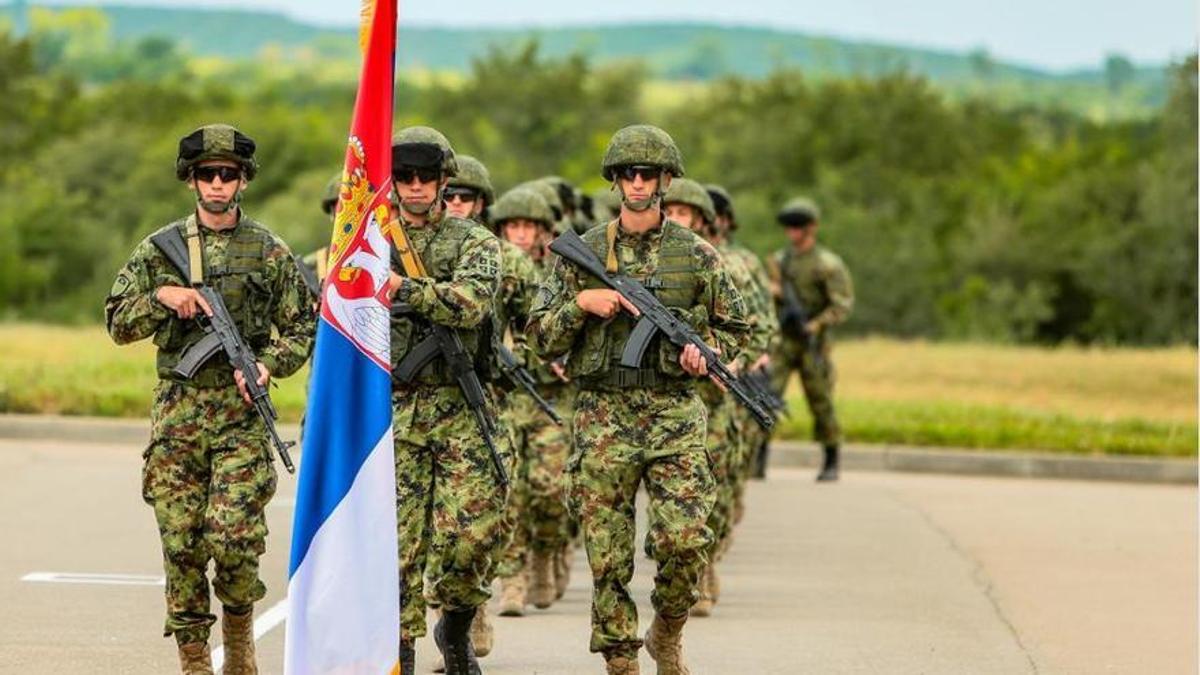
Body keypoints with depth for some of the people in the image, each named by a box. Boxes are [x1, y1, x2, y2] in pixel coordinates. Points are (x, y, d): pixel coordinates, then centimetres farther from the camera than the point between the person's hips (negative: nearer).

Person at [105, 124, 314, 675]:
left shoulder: (270, 252, 5)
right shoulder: (160, 249, 8)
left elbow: (302, 329, 8)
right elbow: (118, 325, 8)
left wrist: (269, 366, -9)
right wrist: (161, 296, -8)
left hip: (242, 414, -2)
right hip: (176, 412, 2)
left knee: (235, 539, -12)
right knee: (181, 543, 0)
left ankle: (238, 631, 14)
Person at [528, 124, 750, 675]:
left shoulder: (697, 254, 7)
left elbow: (735, 328, 16)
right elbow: (542, 337, 8)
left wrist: (704, 352, -4)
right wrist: (581, 304, -9)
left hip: (674, 414, -1)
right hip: (603, 417, 1)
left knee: (684, 540, -14)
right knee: (607, 554, -1)